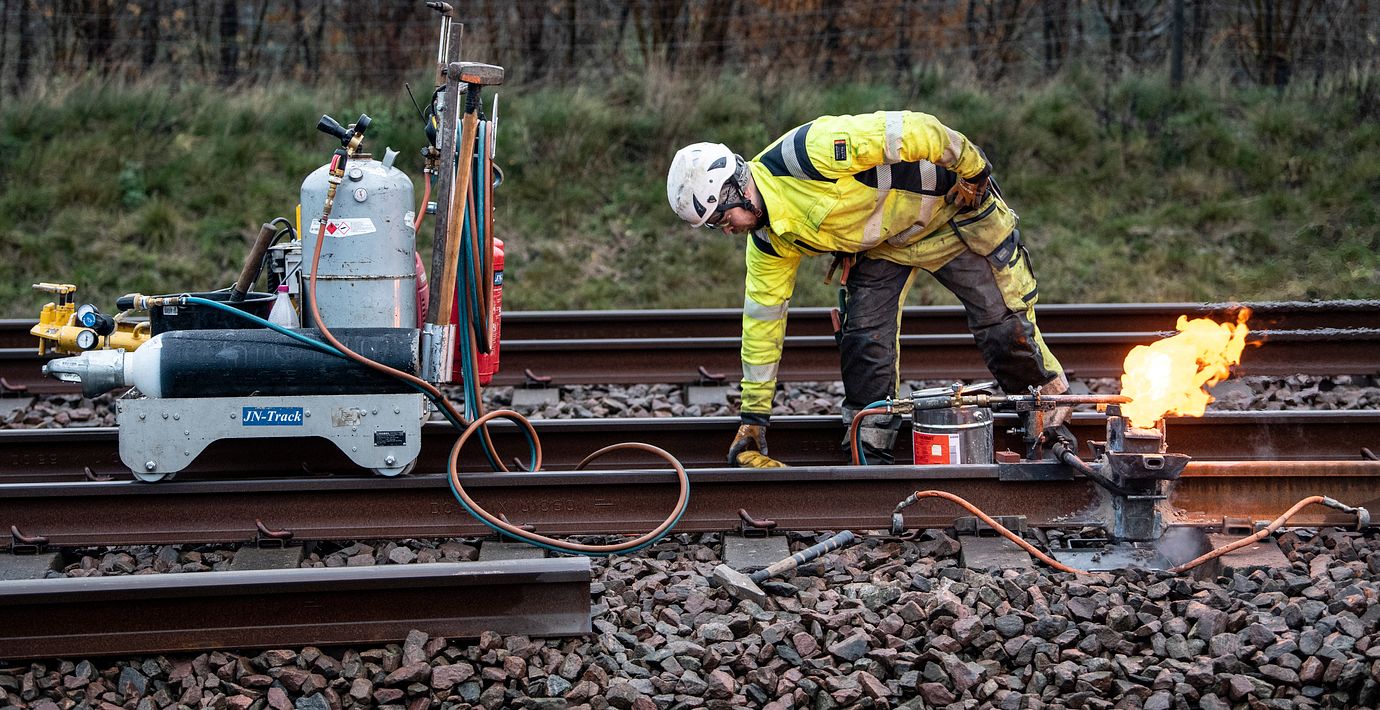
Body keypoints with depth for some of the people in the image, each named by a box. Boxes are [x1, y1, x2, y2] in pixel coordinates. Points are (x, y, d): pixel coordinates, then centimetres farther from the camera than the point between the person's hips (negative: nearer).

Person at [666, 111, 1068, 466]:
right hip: (880, 242, 6)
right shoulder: (770, 243, -10)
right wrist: (753, 418, 1)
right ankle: (871, 461, 2)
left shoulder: (810, 153, -37)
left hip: (948, 205, -6)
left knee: (1007, 326, -2)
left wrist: (974, 171, -21)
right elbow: (762, 320, -1)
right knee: (864, 341, -8)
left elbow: (917, 131, -33)